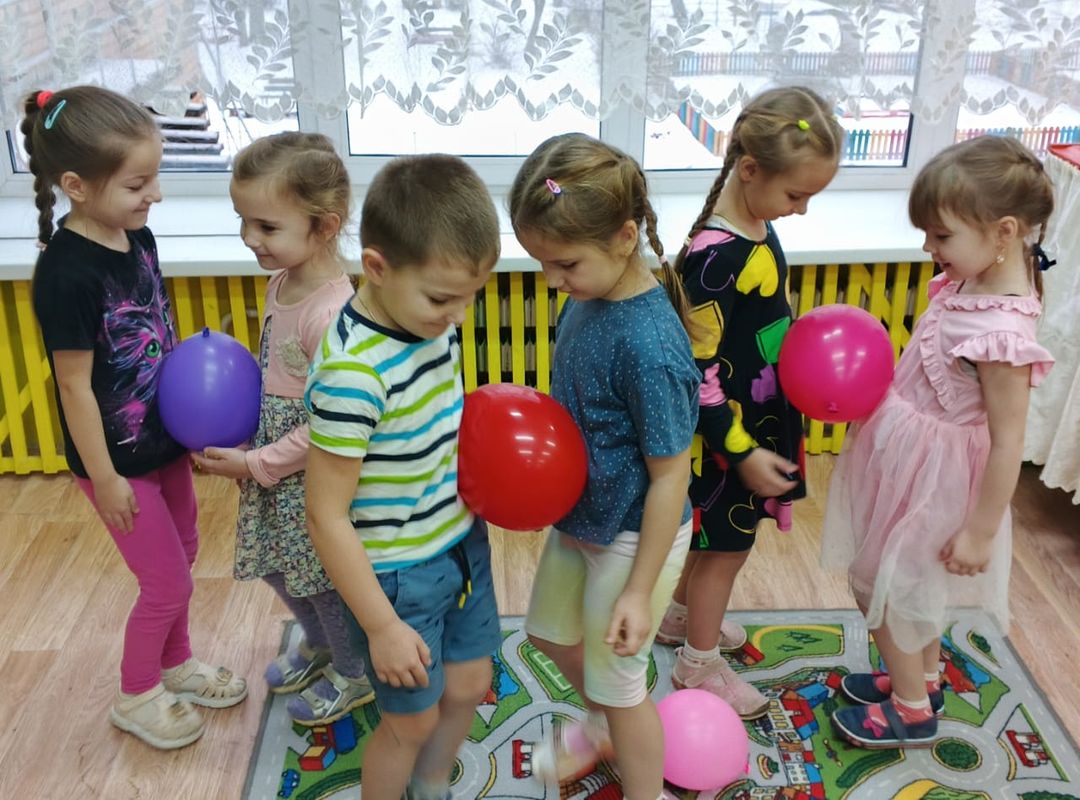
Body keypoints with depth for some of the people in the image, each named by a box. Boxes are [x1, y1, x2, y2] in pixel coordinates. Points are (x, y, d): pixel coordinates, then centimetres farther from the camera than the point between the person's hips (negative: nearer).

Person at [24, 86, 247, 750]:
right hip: (118, 457, -7)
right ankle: (135, 696, 32)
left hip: (163, 437, 7)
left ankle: (176, 663, 47)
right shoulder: (67, 273, -27)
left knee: (181, 554, 23)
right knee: (168, 583, 6)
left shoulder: (137, 236, -4)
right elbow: (75, 385, -21)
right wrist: (104, 478, -16)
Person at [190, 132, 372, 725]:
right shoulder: (281, 281, -3)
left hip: (312, 476, -8)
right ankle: (318, 644, 54)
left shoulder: (331, 314, -31)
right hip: (271, 461, 8)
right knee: (278, 568, 26)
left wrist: (256, 464, -17)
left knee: (324, 579, 14)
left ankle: (354, 675, 41)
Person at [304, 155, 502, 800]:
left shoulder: (434, 319, -8)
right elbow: (327, 516, -23)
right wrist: (383, 626, -16)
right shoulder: (353, 372, -31)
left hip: (464, 542, 7)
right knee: (412, 720, 13)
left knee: (469, 685, 23)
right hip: (399, 573, -7)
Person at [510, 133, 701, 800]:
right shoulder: (589, 297, -9)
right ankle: (602, 726, 59)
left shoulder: (650, 344, -32)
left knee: (617, 677, 14)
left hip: (633, 537, -8)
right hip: (580, 517, 8)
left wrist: (639, 591, -18)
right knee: (551, 631, 29)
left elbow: (671, 475, -25)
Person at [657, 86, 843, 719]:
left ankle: (683, 617, 49)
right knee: (728, 545, 10)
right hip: (728, 433, -8)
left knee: (717, 536, 25)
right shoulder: (716, 256, -29)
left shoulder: (759, 227, -1)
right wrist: (743, 452, -21)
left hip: (759, 417, 9)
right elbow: (698, 371, -25)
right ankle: (700, 662, 31)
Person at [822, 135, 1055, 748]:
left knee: (883, 587, 11)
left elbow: (1008, 444, -24)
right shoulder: (966, 285, -5)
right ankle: (923, 679, 50)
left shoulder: (1001, 334, -31)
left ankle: (912, 711, 33)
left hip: (929, 478, -8)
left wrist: (980, 531, -17)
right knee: (913, 584, 26)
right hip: (907, 461, 8)